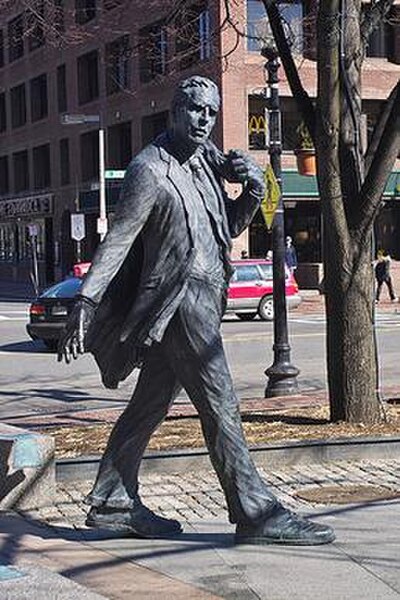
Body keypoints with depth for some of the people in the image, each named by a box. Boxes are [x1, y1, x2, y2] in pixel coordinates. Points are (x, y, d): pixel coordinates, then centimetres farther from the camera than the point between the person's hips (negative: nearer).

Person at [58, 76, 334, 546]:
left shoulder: (204, 159, 14)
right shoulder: (149, 169, -10)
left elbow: (229, 228, 21)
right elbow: (118, 239, -13)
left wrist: (254, 188, 3)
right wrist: (85, 302, -17)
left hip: (202, 298, 9)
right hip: (180, 300, -9)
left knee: (150, 404, 13)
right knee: (219, 406, -8)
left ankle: (112, 503, 21)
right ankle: (256, 513, -4)